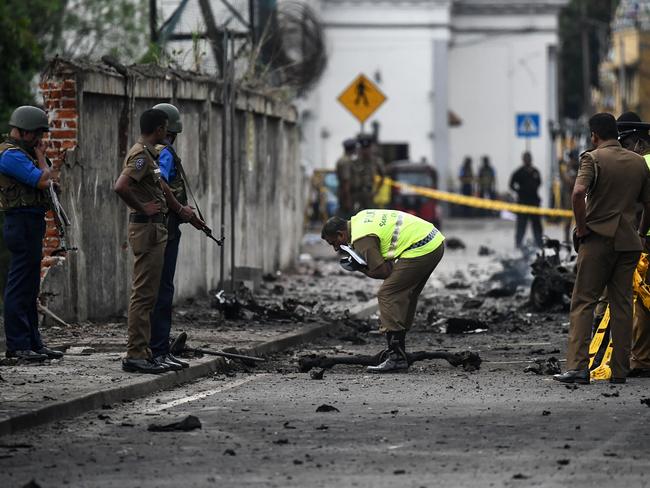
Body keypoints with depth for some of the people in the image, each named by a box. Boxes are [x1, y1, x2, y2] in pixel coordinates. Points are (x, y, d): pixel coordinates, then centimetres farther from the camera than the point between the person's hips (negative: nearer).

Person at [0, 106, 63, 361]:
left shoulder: (20, 153, 18)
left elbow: (43, 180, 20)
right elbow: (43, 181, -18)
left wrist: (39, 156, 11)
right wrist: (40, 156, -7)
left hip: (30, 224, 11)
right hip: (23, 223, -11)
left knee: (29, 289, 13)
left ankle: (32, 342, 17)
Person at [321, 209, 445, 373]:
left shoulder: (361, 238, -13)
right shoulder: (360, 218, 17)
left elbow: (382, 271, -14)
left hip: (420, 248, -10)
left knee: (387, 296, -9)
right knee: (404, 297, 18)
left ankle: (396, 358, -13)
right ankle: (399, 350, 21)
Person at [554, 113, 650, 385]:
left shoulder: (593, 158, -6)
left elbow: (578, 193, -23)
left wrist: (581, 228, -12)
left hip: (598, 239, -4)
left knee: (583, 303, -2)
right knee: (622, 305, 8)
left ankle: (577, 367, -12)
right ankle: (620, 370, 7)